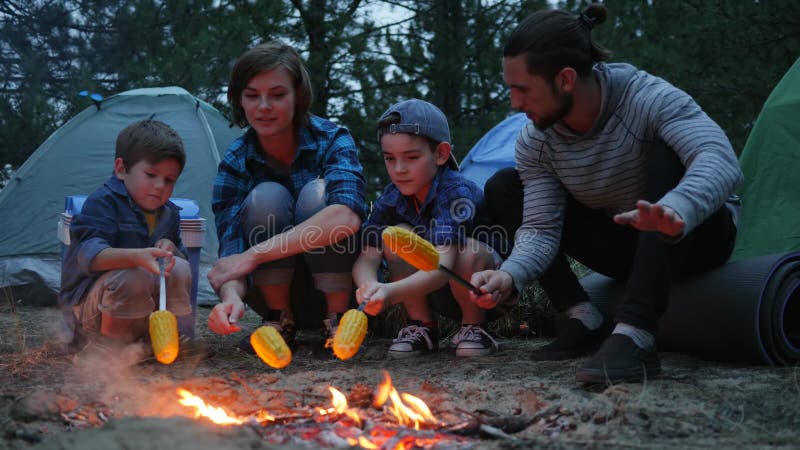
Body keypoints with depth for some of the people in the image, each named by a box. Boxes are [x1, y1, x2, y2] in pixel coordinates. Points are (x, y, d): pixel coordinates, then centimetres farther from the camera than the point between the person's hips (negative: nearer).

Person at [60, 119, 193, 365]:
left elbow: (182, 254, 16)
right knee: (134, 276, -34)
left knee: (180, 269, -16)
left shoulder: (169, 213, 8)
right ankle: (108, 343, -15)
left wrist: (169, 248, -10)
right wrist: (135, 256, -49)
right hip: (90, 305, -6)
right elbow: (89, 254, -30)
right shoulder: (102, 203, -15)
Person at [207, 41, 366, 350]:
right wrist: (231, 296, -46)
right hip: (275, 287, 2)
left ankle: (338, 319, -16)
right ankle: (280, 321, -11)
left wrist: (254, 254, -42)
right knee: (267, 197, -25)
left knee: (317, 194, -28)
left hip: (338, 285, -1)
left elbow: (347, 215, -38)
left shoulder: (331, 140, -17)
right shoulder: (236, 163, -11)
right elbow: (231, 247, -21)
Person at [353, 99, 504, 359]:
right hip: (436, 295, 5)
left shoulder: (457, 191, -28)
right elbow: (366, 259, -21)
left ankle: (474, 327, -8)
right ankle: (422, 327, -6)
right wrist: (369, 287, -46)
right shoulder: (391, 199, -10)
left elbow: (442, 266, -41)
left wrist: (392, 292, -59)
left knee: (470, 249, -35)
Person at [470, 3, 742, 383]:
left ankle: (634, 334, -45)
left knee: (667, 153, -37)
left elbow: (719, 160, -47)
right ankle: (583, 319, -11)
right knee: (503, 189, -7)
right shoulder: (534, 141, -15)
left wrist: (675, 212, -67)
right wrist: (510, 275, -38)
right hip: (626, 246, 5)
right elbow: (541, 230, -17)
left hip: (694, 237, -5)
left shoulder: (648, 98, -31)